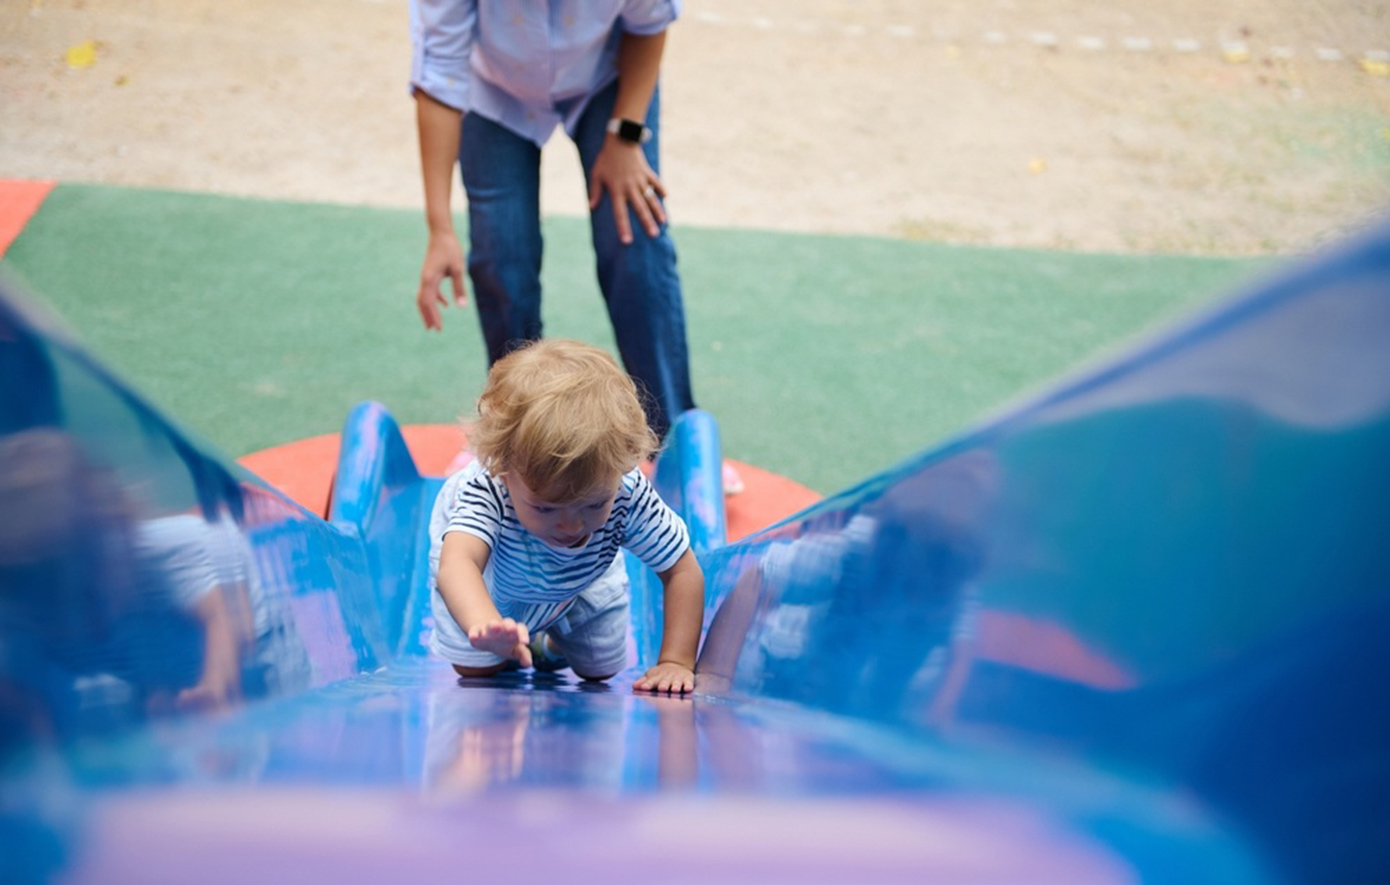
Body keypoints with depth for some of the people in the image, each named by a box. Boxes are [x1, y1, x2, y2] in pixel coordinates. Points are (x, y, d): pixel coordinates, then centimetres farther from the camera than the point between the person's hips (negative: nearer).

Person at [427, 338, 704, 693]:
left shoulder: (629, 495, -41)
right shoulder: (486, 491, -48)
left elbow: (683, 572, -27)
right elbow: (455, 564, -66)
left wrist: (676, 662, -36)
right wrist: (484, 624, -87)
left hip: (582, 582, 3)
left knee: (599, 670, 10)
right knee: (478, 669, -4)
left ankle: (552, 645, 43)